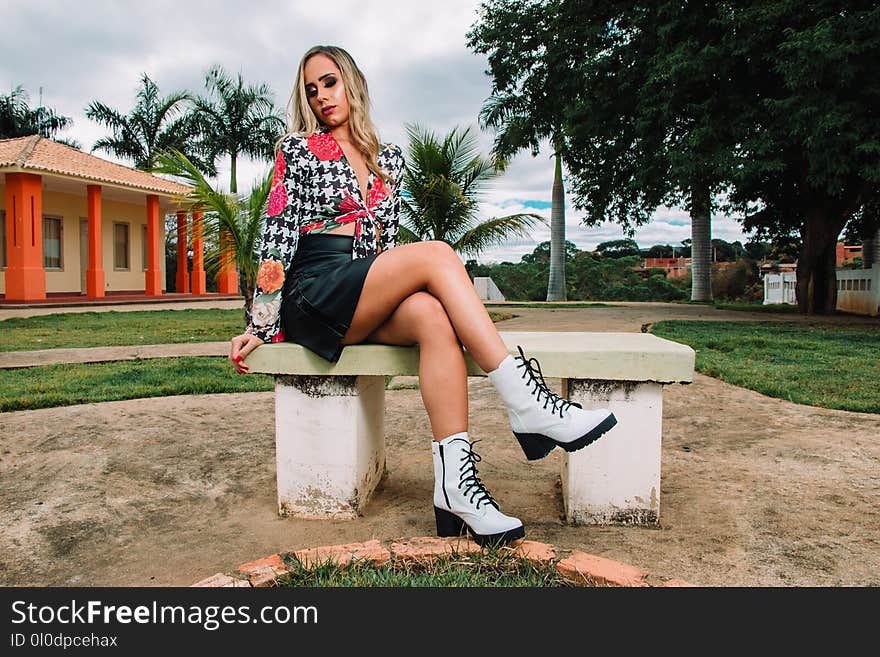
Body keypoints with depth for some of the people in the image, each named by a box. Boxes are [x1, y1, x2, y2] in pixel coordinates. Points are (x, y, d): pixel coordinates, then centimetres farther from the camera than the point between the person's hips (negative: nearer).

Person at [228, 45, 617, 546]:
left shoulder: (389, 159, 21)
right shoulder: (298, 150, 10)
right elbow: (277, 240, 3)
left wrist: (392, 287, 9)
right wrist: (260, 328, -1)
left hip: (371, 306, 4)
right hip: (313, 292, -4)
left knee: (433, 316, -33)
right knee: (437, 255, -27)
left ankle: (455, 481, -39)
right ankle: (526, 402, -35)